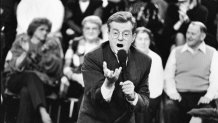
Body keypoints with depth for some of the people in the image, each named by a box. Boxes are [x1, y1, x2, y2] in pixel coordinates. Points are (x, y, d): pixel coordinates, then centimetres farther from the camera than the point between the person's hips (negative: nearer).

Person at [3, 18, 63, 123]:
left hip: (43, 82, 1)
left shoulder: (52, 44, 7)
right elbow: (13, 67, -6)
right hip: (17, 80, -1)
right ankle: (42, 111, -56)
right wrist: (25, 53, -21)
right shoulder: (21, 42, 6)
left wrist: (46, 53, -21)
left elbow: (56, 69, -6)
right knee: (32, 76, -36)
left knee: (26, 92, -34)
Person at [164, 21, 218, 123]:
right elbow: (168, 76, 11)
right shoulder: (176, 52, 18)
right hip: (180, 95, 1)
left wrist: (208, 96, -14)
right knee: (169, 108, -33)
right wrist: (172, 93, -8)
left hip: (202, 96, -1)